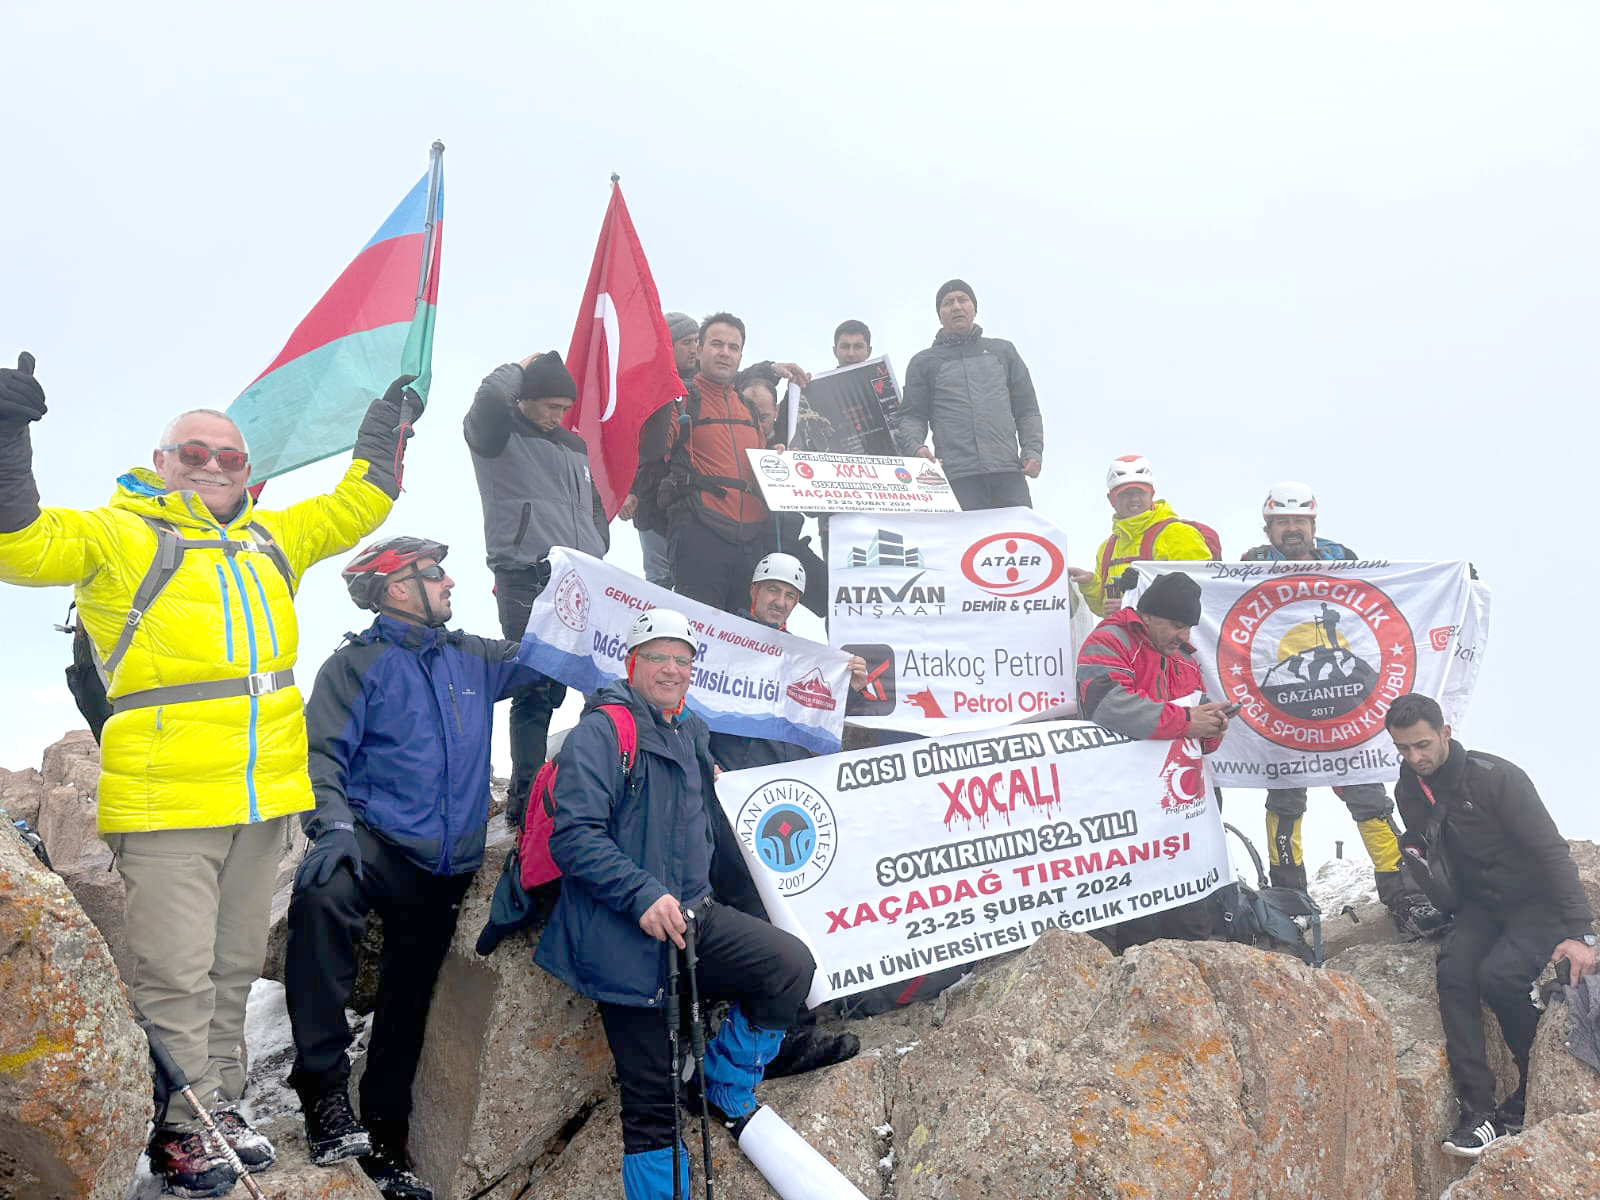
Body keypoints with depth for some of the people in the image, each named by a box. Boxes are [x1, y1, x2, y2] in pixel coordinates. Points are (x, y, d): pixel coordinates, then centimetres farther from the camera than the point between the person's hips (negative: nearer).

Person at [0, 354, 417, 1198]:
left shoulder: (271, 539, 17)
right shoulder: (116, 535, 0)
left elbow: (352, 508, 32)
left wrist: (389, 424, 35)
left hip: (262, 800, 6)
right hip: (166, 803, -6)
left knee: (235, 967, 15)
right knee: (177, 975, -3)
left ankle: (221, 1104, 27)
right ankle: (181, 1130, 8)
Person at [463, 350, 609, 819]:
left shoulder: (573, 444, 24)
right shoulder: (499, 436, 3)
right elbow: (490, 398, -20)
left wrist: (597, 551, 14)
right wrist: (521, 368, 0)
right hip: (526, 583, -6)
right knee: (537, 691, -9)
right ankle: (526, 799, -3)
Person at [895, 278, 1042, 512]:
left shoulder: (1003, 351, 23)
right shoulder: (924, 362, 18)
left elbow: (1027, 410, 20)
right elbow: (912, 416, 10)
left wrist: (1033, 451, 3)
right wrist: (914, 447, -12)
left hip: (1009, 474, 2)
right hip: (957, 477, -2)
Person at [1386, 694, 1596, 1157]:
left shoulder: (1496, 778, -20)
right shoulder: (1409, 792, 1)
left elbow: (1551, 850, -21)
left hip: (1538, 901, -5)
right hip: (1480, 905, 5)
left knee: (1498, 974, -30)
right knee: (1453, 971, -23)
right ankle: (1479, 1111, -24)